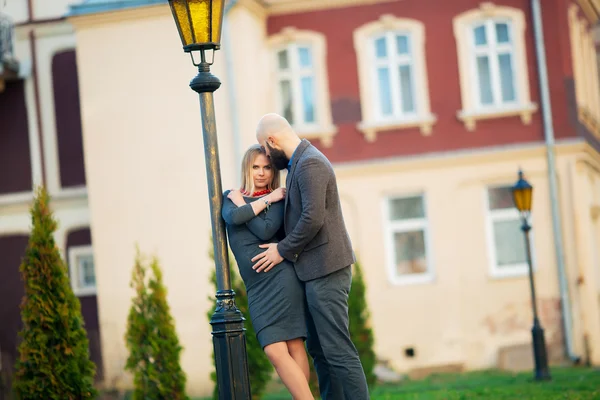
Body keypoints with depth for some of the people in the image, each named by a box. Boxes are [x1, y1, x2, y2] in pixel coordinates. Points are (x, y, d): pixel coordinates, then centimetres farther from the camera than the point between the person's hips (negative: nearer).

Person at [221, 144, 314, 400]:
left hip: (281, 279, -3)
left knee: (288, 348, -13)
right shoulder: (230, 197, 15)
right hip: (257, 287, 4)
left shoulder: (279, 198, 5)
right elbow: (233, 217, -8)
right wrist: (265, 200, -3)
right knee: (274, 350, -7)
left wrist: (242, 204, -1)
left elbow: (266, 230, -12)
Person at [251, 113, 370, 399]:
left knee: (337, 349, -10)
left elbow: (313, 218, -23)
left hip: (326, 269, -11)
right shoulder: (300, 162, 17)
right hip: (317, 270, 11)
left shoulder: (309, 164, -15)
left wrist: (283, 251, -13)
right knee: (318, 348, 13)